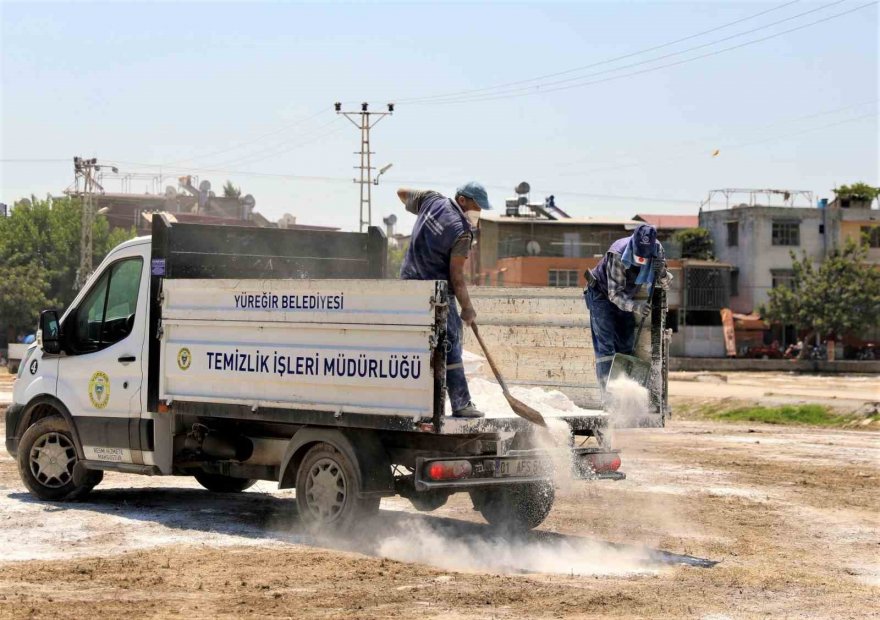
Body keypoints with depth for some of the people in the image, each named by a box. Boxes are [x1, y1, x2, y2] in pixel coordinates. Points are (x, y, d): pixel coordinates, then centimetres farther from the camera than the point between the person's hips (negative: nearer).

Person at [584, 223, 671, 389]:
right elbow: (614, 293, -33)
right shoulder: (618, 255, -36)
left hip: (626, 298, 6)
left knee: (626, 345, 5)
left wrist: (661, 271, -32)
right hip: (603, 296, -6)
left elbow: (665, 284, -9)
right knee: (606, 346, -13)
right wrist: (635, 306, -49)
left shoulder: (657, 250, -19)